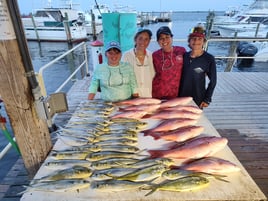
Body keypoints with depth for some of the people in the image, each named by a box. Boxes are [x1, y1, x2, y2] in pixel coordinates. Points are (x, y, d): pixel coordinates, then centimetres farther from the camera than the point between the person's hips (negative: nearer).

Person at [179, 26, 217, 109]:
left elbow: (213, 81, -4)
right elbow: (180, 77, 6)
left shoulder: (209, 59, -10)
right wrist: (177, 95, 5)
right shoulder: (184, 56, -1)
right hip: (182, 96, 3)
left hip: (198, 99, -3)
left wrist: (207, 99, -6)